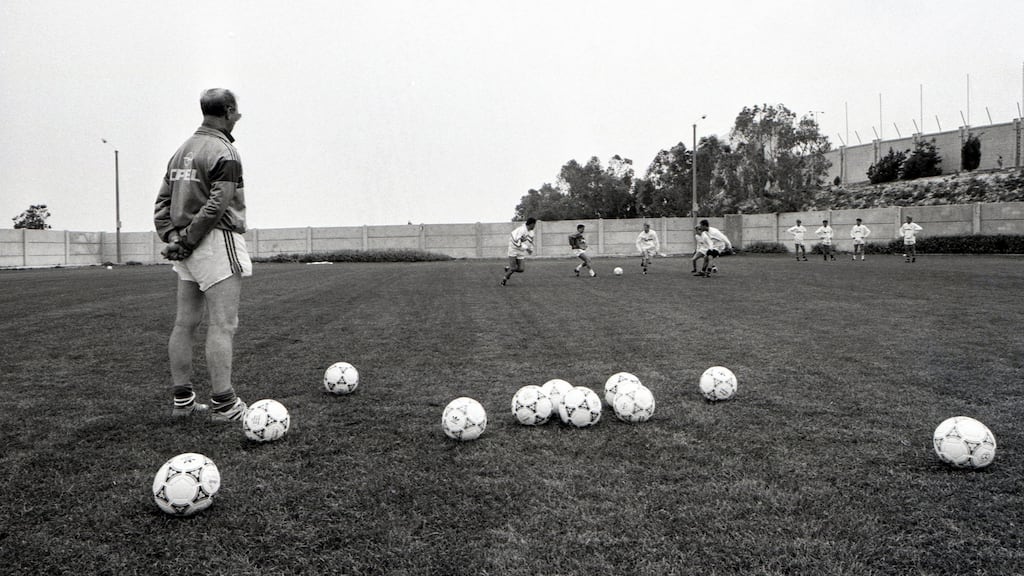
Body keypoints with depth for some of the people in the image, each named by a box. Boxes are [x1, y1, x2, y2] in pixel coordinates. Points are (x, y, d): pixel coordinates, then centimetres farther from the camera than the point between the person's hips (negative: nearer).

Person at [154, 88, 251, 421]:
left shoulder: (182, 150, 16)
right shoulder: (223, 152, -10)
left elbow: (163, 202, 13)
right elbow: (216, 206, -18)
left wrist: (173, 238, 4)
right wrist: (187, 241, -11)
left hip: (189, 247, 9)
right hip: (217, 243, -9)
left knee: (185, 323, 10)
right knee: (223, 326, -8)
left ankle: (182, 400, 18)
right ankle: (223, 405, -6)